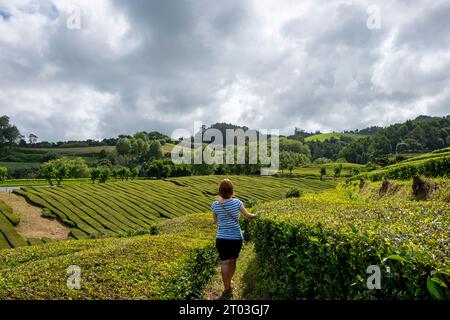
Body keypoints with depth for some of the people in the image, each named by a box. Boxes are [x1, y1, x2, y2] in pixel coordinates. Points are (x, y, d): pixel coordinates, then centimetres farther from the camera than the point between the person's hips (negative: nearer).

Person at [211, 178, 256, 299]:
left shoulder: (215, 205, -9)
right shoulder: (236, 202, -10)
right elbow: (247, 216, 2)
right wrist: (255, 215, 22)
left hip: (222, 238, -1)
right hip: (236, 237, 1)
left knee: (225, 263, 5)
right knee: (232, 261, 17)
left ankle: (227, 289, 5)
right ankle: (229, 284, 35)